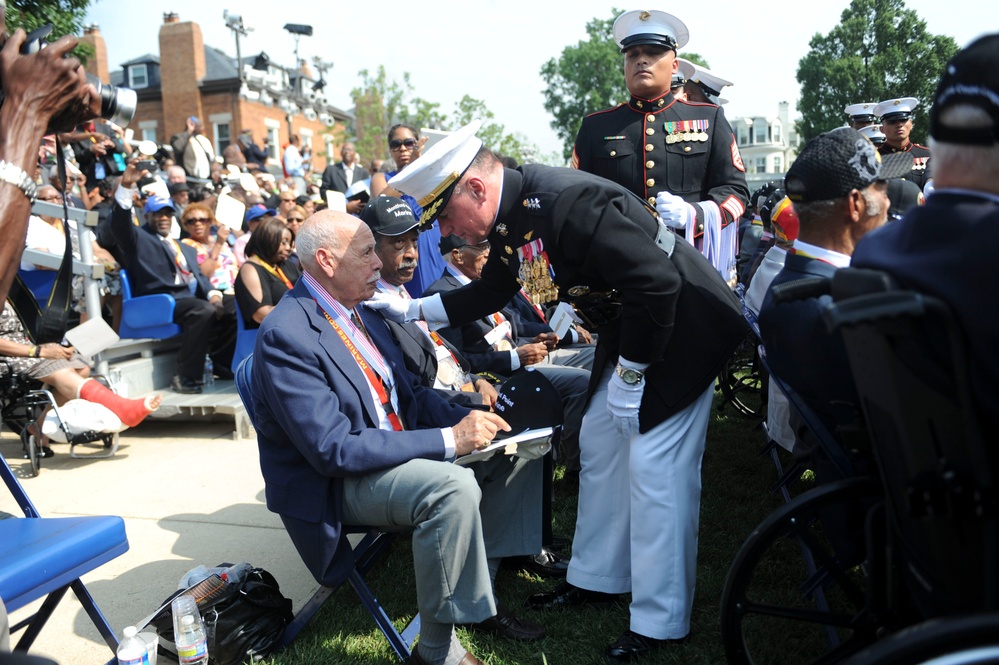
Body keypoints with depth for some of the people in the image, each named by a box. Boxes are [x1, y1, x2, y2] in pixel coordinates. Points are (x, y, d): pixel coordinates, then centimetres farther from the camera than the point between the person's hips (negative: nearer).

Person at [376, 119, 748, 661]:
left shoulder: (566, 202, -31)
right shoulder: (511, 215, -1)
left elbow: (656, 285, -31)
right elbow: (490, 293, 15)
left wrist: (629, 376, -21)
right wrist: (414, 309, 9)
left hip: (682, 326, -9)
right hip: (627, 330, 9)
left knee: (654, 465, -7)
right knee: (598, 444, 13)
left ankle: (660, 621, 9)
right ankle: (598, 578, 30)